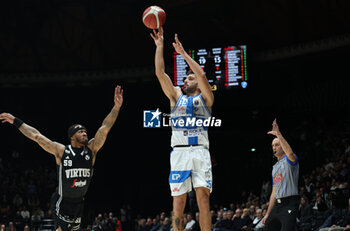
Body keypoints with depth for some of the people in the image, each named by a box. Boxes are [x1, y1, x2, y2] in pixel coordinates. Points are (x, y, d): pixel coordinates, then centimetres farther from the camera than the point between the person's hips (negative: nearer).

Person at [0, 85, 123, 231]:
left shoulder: (91, 149, -3)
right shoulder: (61, 151, -10)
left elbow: (105, 128, -11)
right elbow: (36, 136, -6)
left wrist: (116, 107, -21)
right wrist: (16, 122, -4)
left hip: (79, 201, 5)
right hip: (62, 201, -5)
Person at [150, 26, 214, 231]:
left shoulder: (205, 98, 12)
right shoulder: (177, 96, 20)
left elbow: (202, 75, -5)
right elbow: (160, 73, 11)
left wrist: (183, 53, -5)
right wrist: (160, 45, 7)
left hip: (200, 151, -2)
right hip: (179, 151, 2)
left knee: (203, 198, -9)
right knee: (178, 203, -1)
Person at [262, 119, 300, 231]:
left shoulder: (289, 160, 0)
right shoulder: (275, 167, 24)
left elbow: (290, 153, -29)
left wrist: (278, 134, -30)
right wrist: (268, 214, 20)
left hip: (289, 204, -9)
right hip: (277, 205, 9)